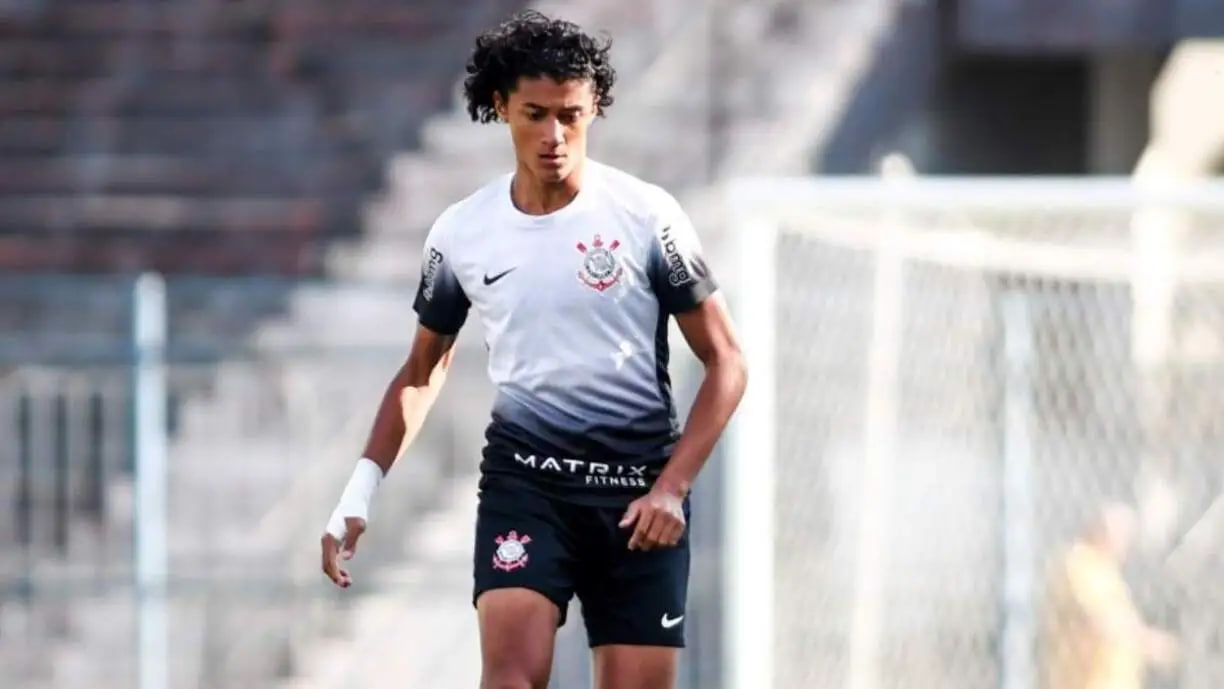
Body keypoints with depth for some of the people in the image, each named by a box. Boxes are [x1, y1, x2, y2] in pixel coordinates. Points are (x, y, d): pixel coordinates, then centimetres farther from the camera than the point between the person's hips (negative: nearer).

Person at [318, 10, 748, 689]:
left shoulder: (645, 214, -4)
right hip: (522, 477, 0)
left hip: (638, 490, 0)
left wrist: (671, 487, -10)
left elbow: (724, 362, 1)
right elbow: (423, 369, 18)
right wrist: (359, 493, 8)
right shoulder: (460, 233, 3)